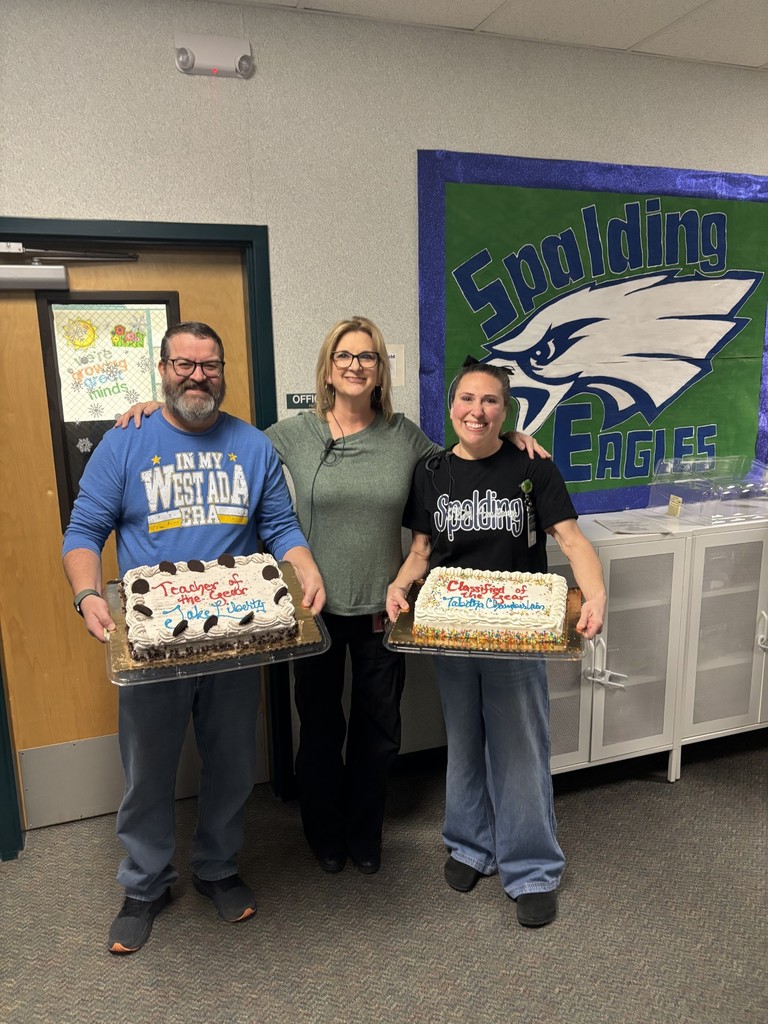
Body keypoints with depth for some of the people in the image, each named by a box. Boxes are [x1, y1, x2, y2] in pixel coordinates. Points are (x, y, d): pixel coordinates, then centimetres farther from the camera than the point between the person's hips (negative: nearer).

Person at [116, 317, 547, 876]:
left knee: (378, 729, 16)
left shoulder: (404, 435, -1)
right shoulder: (296, 433, -5)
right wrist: (163, 411, -5)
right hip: (316, 607, -1)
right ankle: (325, 835, 42)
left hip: (381, 609, 1)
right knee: (320, 726, 16)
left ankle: (364, 835, 42)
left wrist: (507, 438, -2)